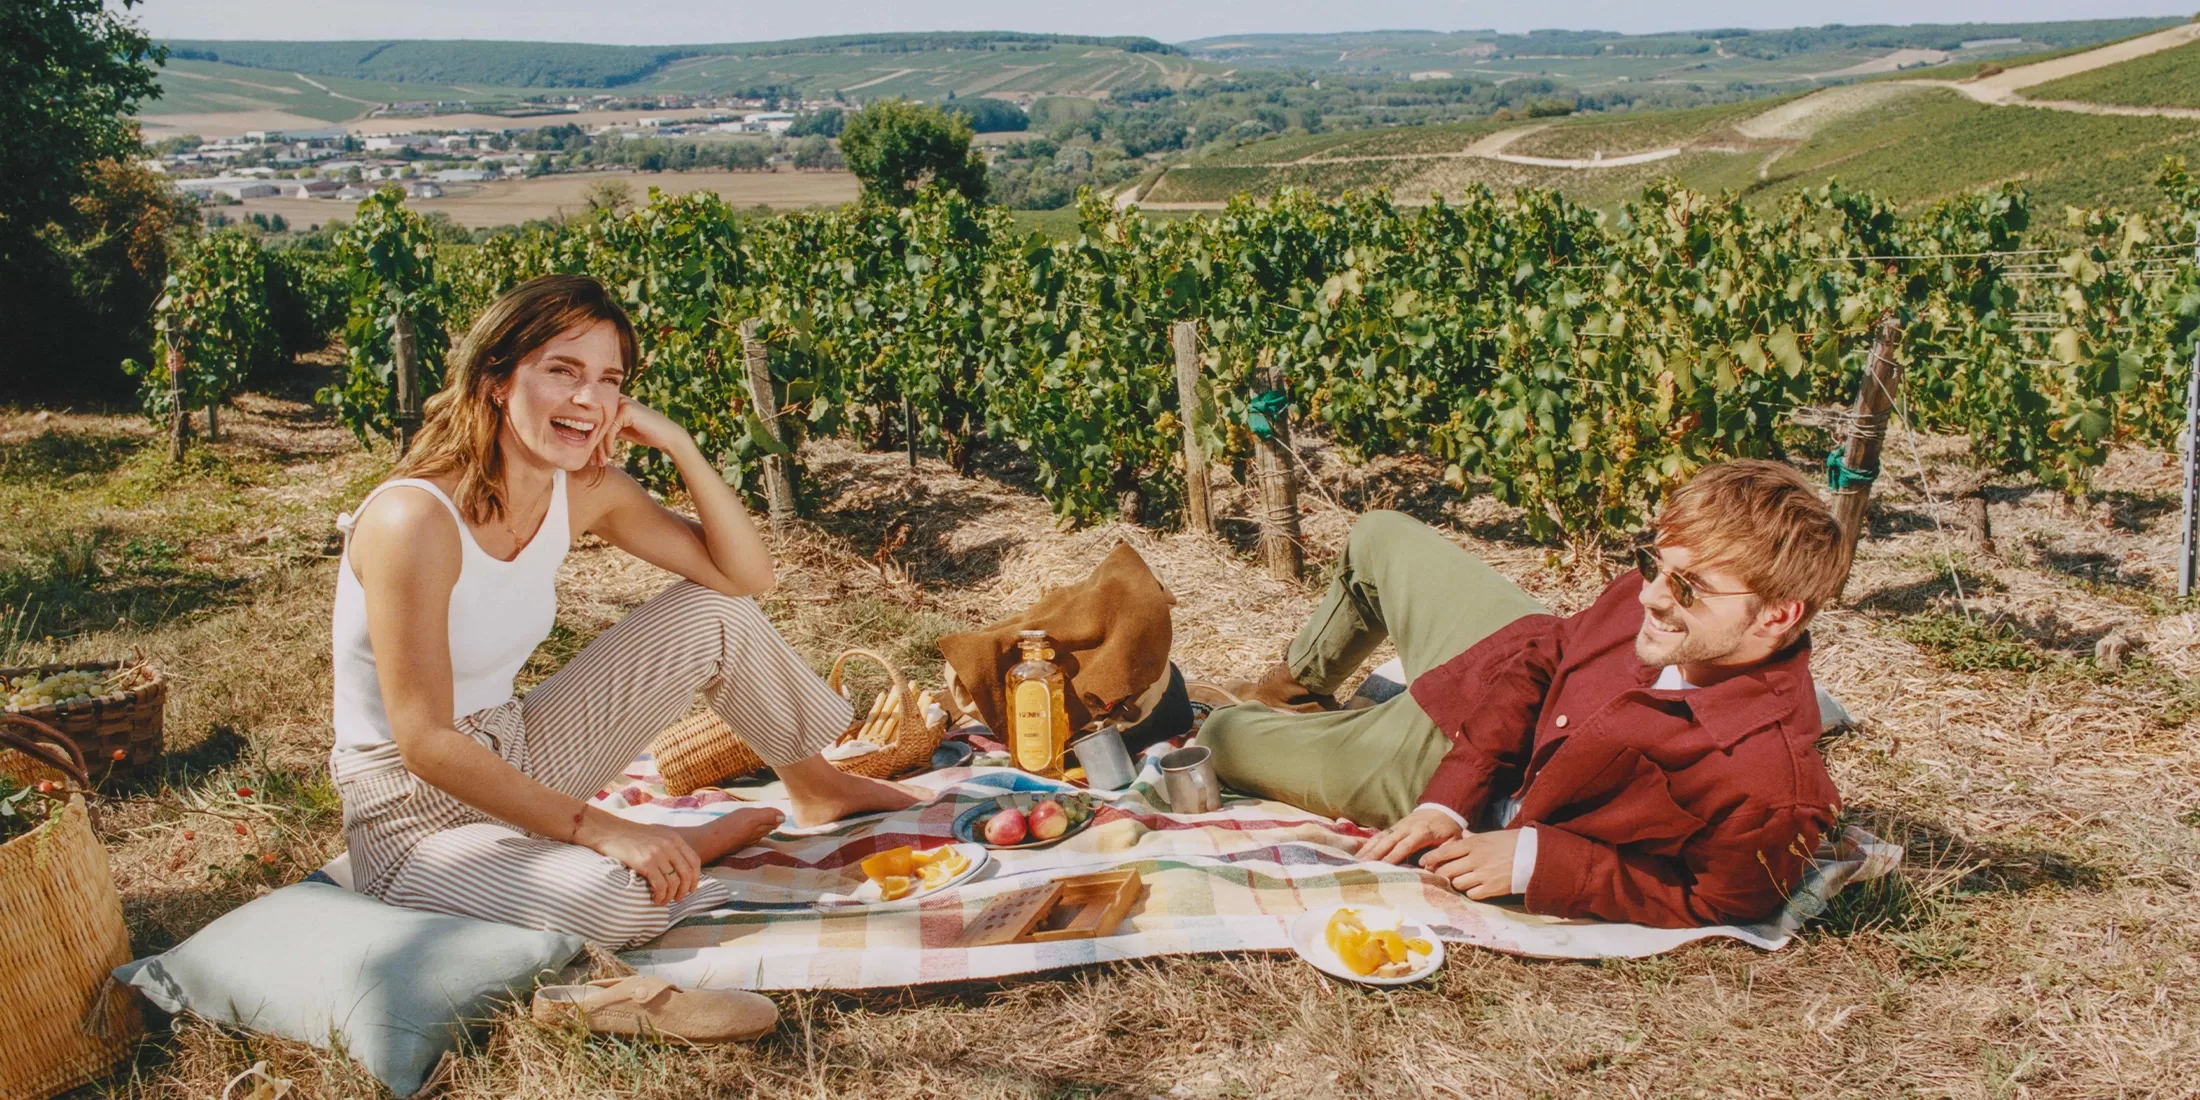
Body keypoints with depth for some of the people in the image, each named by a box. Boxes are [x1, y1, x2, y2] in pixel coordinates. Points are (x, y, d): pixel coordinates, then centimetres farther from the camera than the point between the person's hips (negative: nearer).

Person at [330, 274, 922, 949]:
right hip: (414, 817, -7)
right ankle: (683, 847, -1)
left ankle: (819, 791, 23)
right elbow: (424, 744, -28)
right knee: (615, 899, -36)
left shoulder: (581, 488, -5)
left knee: (716, 612, 2)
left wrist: (675, 442, -15)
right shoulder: (414, 521, -27)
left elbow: (745, 575, -2)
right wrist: (599, 830, -30)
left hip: (515, 765, 7)